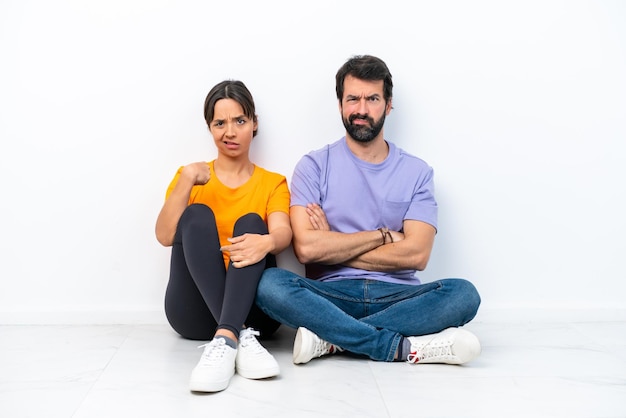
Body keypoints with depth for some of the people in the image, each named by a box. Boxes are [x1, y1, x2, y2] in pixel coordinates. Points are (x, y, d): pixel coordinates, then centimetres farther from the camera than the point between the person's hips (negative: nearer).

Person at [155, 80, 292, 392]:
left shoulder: (273, 183, 13)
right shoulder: (190, 175, 15)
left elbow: (283, 233, -10)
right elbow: (165, 236, -2)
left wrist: (266, 242, -33)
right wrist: (186, 180, -14)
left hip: (252, 308, 0)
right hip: (195, 311, 1)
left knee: (251, 223, -23)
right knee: (197, 215, -21)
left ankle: (224, 339, -44)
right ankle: (240, 336, -40)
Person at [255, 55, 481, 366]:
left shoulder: (416, 172, 8)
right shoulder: (314, 166, 4)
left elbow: (416, 254, -6)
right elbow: (305, 247, -10)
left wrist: (332, 248, -6)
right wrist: (383, 236, -4)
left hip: (396, 294, 2)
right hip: (331, 294, -1)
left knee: (463, 294, -26)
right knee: (270, 284, -30)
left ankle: (331, 339, -25)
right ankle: (404, 347, -28)